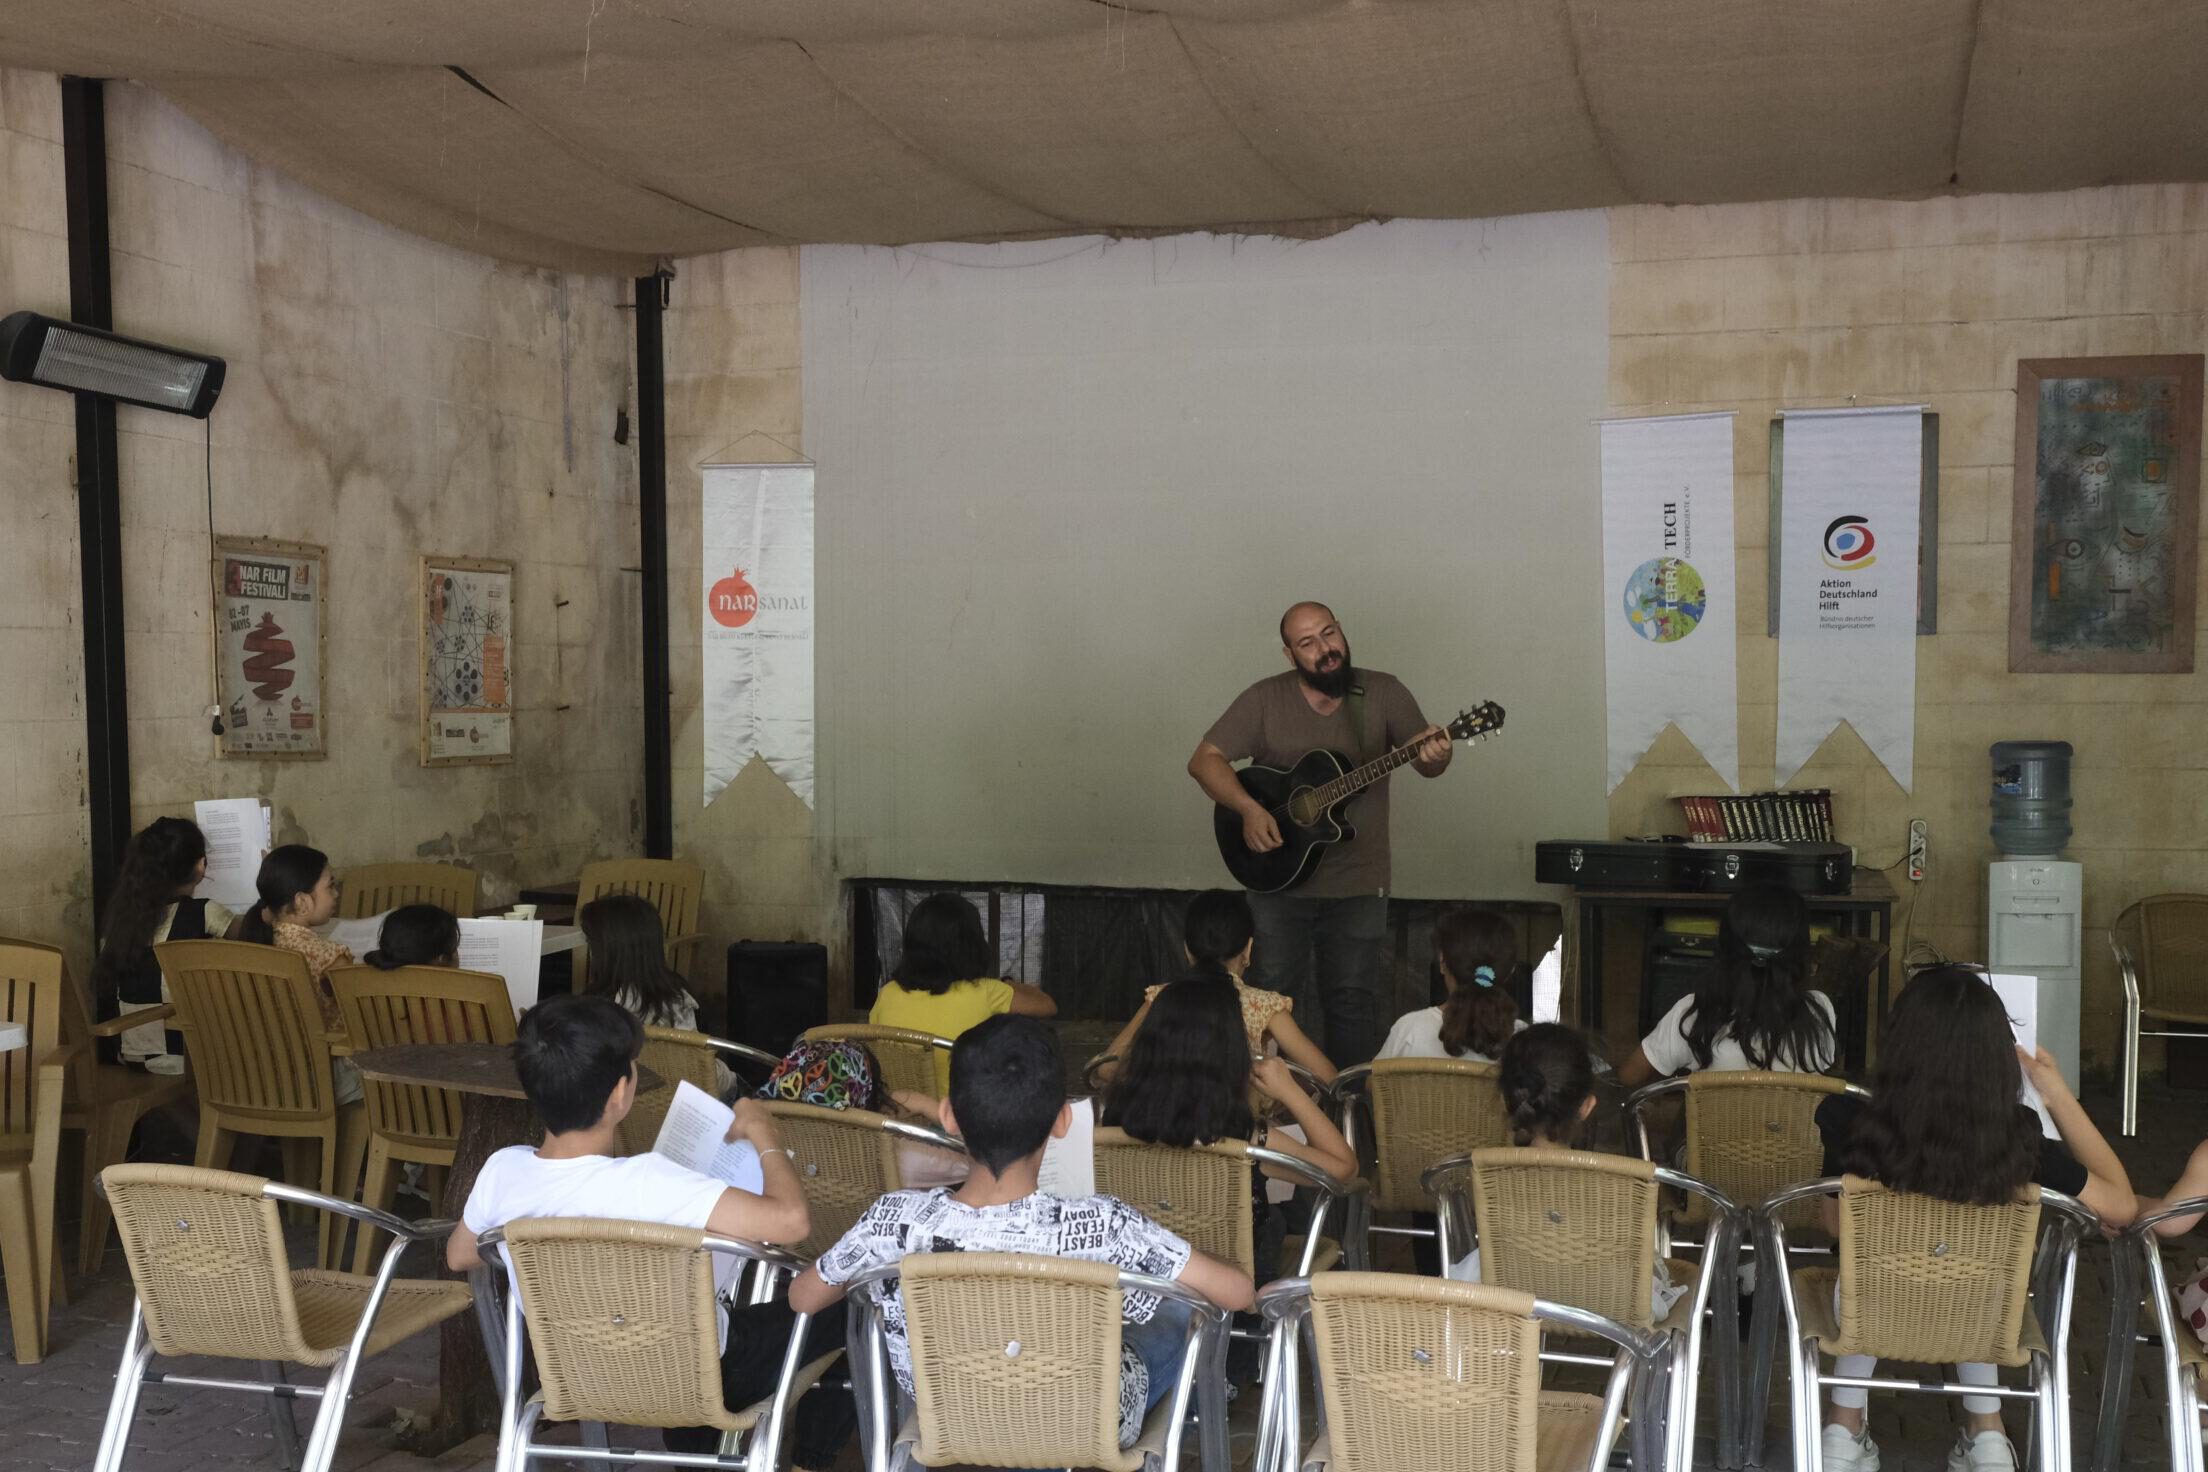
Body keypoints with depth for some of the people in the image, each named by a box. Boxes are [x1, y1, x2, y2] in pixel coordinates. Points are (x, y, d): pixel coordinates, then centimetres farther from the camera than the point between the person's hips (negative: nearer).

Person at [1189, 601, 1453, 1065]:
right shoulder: (1265, 700, -5)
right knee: (1273, 995, 5)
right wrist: (1249, 809, -22)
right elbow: (1204, 760, -6)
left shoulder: (1384, 692, -2)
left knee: (1354, 1001, 5)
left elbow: (1426, 763, 2)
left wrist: (1436, 757, -24)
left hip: (1358, 883, 0)